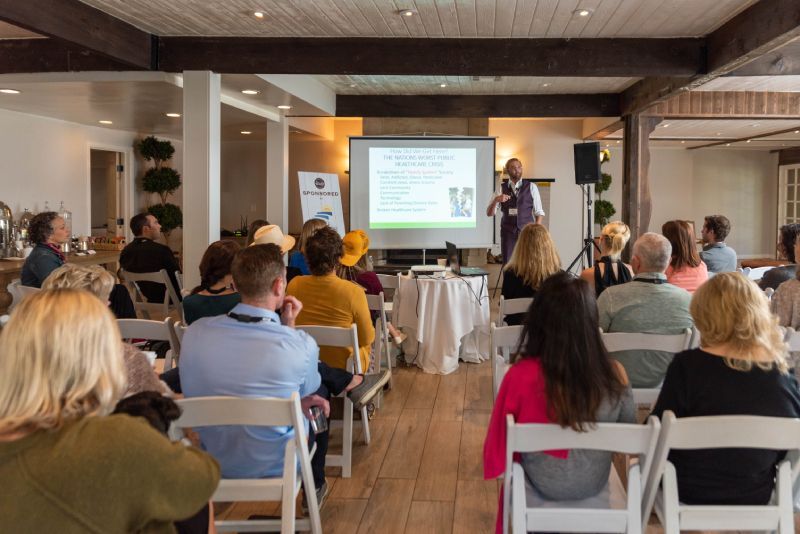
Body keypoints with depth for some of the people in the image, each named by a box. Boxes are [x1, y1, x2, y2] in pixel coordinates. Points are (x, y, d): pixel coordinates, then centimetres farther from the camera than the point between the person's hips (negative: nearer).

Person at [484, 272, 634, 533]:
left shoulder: (521, 376, -28)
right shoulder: (614, 375, -22)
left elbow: (499, 442, -14)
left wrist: (496, 463, 8)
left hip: (541, 485, -2)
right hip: (594, 483, 2)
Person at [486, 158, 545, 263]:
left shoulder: (531, 187, 4)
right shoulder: (501, 188, 4)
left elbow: (539, 212, 5)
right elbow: (489, 213, -1)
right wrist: (496, 200, -20)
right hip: (508, 233, 1)